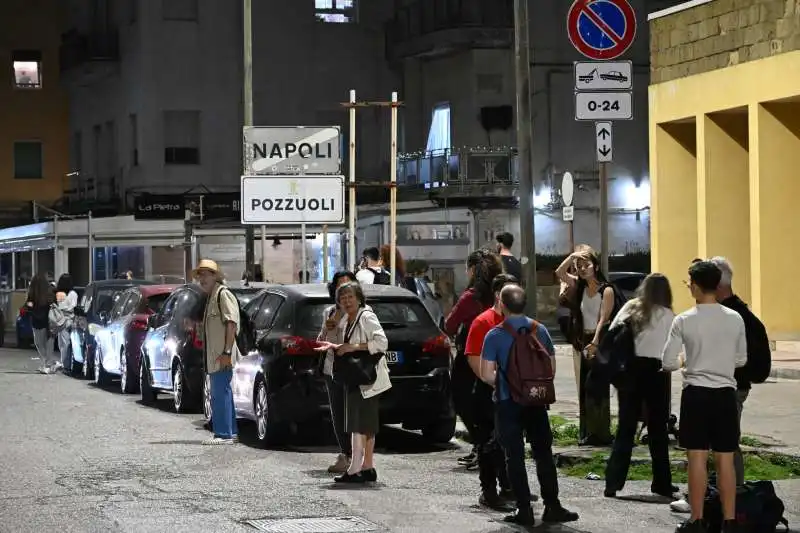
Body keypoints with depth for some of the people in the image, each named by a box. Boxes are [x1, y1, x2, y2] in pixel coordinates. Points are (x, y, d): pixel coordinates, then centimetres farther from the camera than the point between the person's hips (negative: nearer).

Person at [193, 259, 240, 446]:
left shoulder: (223, 294, -10)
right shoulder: (211, 297, 20)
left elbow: (232, 324, -19)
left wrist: (227, 352, -24)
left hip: (222, 356, -11)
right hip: (214, 356, 11)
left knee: (220, 393, -11)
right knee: (222, 393, 15)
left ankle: (223, 434, -11)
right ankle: (230, 432, 23)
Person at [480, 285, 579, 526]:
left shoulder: (495, 336, -10)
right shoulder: (540, 330, 1)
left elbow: (487, 375, -13)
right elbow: (552, 366, 7)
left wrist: (500, 383, 7)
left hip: (508, 402, -3)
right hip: (536, 401, 3)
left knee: (515, 456, 3)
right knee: (544, 454, 9)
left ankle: (524, 509, 2)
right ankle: (552, 506, 9)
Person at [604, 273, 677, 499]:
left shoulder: (629, 308, 8)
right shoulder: (666, 315, -2)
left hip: (630, 368, 3)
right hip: (655, 370, -3)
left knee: (626, 426, 7)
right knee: (658, 428, 8)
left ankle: (613, 482, 0)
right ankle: (661, 484, 14)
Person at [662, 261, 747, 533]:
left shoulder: (684, 321, -8)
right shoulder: (735, 319, 0)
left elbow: (667, 363, -6)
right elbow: (741, 360, 9)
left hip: (696, 393, -2)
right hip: (725, 393, 2)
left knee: (697, 457, 2)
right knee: (725, 458, 5)